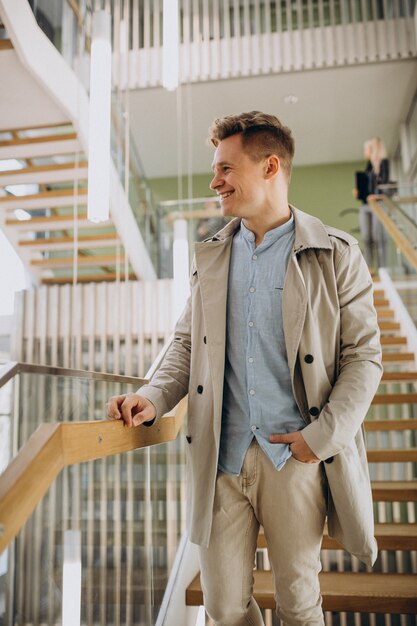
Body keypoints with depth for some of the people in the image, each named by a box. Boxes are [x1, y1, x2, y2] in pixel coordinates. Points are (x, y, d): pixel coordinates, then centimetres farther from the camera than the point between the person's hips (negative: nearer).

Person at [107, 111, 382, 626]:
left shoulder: (336, 255, -3)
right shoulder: (209, 257, 8)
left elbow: (363, 355, -2)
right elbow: (188, 343, 12)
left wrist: (324, 435, -11)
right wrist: (154, 397, -5)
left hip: (295, 458, -2)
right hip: (221, 455, 3)